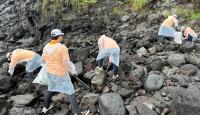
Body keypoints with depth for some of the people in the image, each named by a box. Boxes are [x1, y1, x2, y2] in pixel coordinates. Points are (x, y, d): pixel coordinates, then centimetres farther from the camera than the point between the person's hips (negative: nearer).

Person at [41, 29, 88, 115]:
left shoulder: (46, 47, -4)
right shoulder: (62, 47, -25)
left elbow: (43, 60, 8)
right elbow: (67, 63, -26)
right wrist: (73, 71, -10)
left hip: (50, 72, 6)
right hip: (61, 74, -6)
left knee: (51, 89, 29)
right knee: (70, 92, 5)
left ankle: (45, 108, 45)